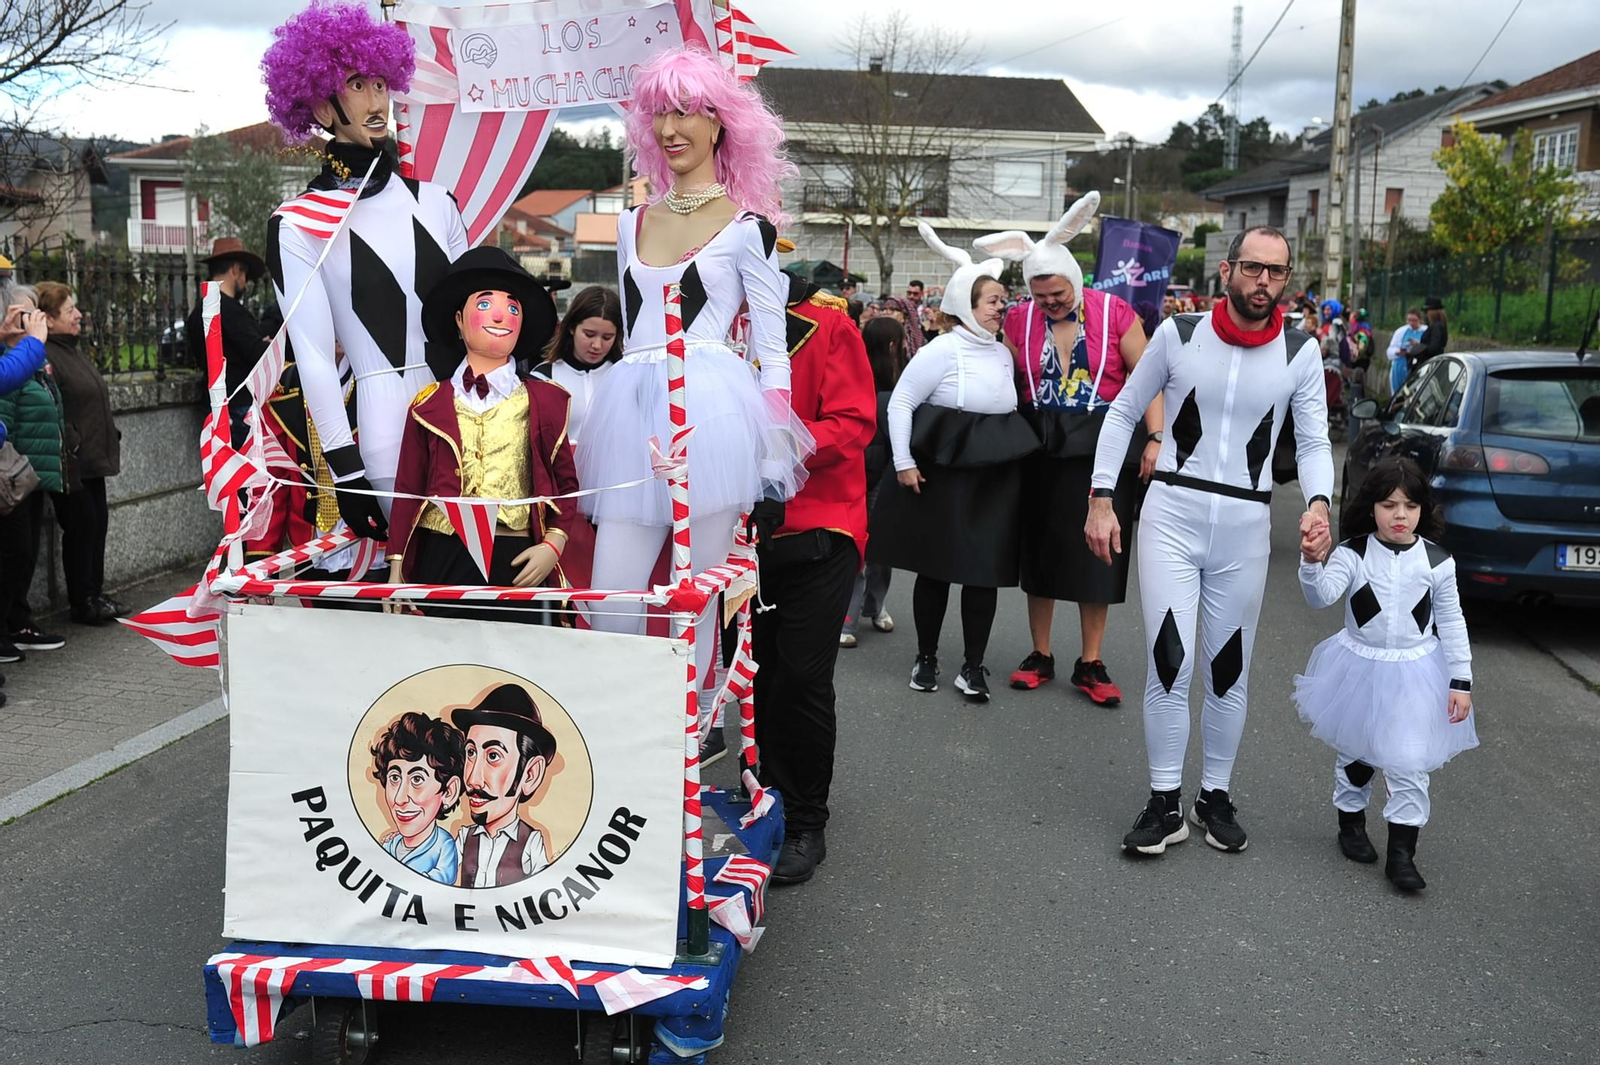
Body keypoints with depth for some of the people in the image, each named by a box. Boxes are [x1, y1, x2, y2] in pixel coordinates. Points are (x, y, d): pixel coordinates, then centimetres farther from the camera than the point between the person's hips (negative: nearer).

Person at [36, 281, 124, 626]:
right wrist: (71, 449, -22)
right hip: (72, 464, -9)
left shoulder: (73, 352, 17)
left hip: (93, 461, 9)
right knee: (81, 526, -2)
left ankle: (94, 593, 23)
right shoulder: (46, 356, -15)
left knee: (98, 523, 13)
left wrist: (111, 438, 19)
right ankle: (82, 603, 8)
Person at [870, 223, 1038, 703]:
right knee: (935, 565, 5)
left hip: (996, 475, 5)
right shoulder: (943, 350, -9)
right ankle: (926, 657, 20)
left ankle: (973, 666, 11)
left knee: (986, 568, 3)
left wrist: (1012, 455, 15)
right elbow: (900, 403, -9)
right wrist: (903, 462, -12)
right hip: (944, 470, -5)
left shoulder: (1003, 353, 10)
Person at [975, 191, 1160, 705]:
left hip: (1101, 448, -2)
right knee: (1039, 548, 8)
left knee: (1097, 553, 3)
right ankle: (1040, 656, 21)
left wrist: (1155, 439, -14)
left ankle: (1090, 664, 13)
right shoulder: (1019, 320, 1)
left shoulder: (1114, 313, -5)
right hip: (1041, 449, 2)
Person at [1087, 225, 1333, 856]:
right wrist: (1101, 500, 1)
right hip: (1171, 515, -1)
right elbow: (1123, 413, 7)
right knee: (1170, 662, -8)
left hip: (1244, 526, 2)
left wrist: (1317, 502, -16)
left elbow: (1313, 442, 5)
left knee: (1228, 670, 10)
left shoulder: (1301, 353, 1)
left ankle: (1215, 797, 26)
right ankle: (1164, 805, 5)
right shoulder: (1178, 335, -1)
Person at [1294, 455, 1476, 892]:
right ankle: (1351, 822, 39)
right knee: (1354, 753, 16)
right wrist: (1312, 564, -47)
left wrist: (1461, 682, 0)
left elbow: (1451, 624, 1)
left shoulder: (1436, 561, -6)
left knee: (1409, 763, -3)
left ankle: (1402, 853, 6)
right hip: (1359, 669, 0)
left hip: (1415, 675, 0)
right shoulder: (1352, 554, -11)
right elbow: (1322, 596, -27)